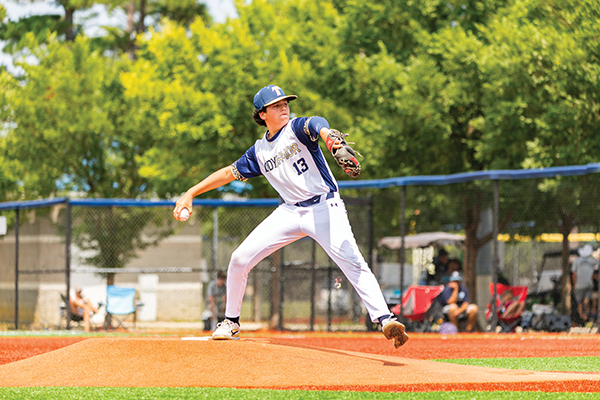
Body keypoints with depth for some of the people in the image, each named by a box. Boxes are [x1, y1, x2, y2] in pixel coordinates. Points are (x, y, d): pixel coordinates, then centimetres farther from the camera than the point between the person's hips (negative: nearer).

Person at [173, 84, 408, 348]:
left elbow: (319, 127, -29)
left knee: (353, 262, -24)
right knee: (240, 259, 0)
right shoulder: (259, 151, 11)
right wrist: (191, 193, 14)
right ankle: (231, 322, 17)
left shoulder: (298, 128, -5)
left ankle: (384, 319, -29)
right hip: (290, 212, 5)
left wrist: (332, 139, -54)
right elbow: (229, 173, 20)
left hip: (324, 208, -5)